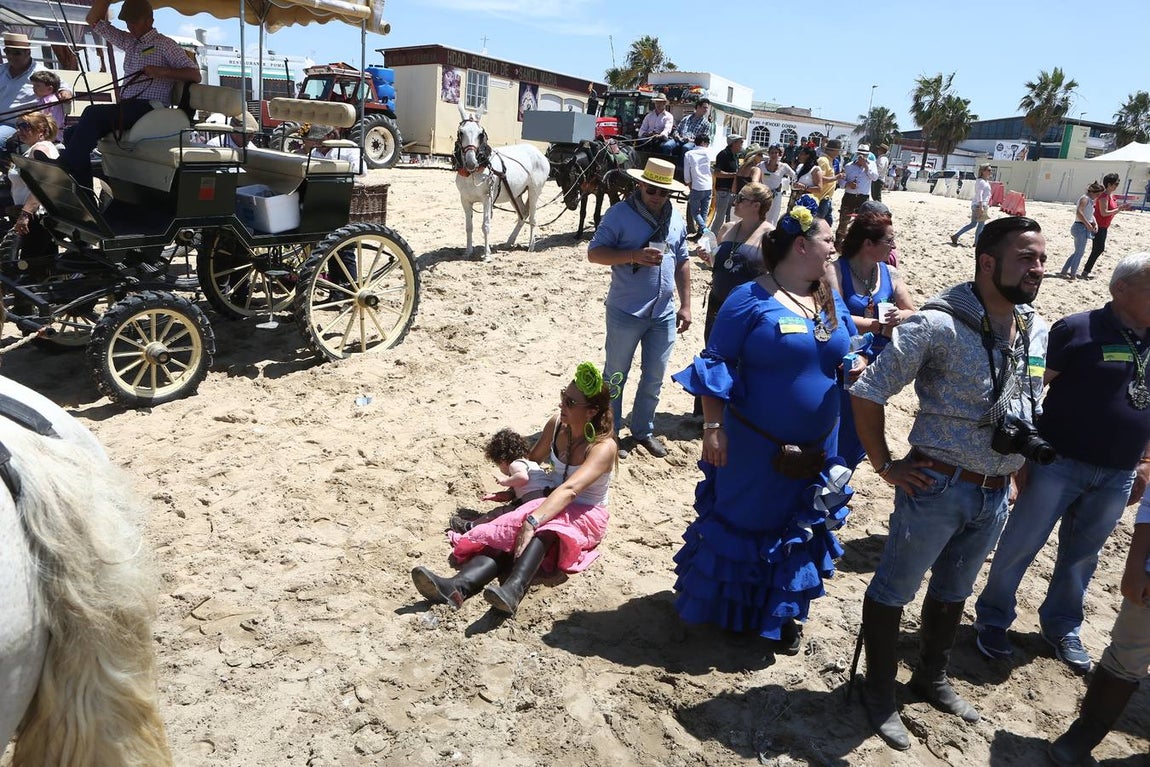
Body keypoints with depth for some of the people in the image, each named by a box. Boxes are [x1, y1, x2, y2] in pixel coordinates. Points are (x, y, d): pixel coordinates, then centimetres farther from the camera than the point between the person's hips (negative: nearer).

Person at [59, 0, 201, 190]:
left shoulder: (164, 44, 2)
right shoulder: (128, 41, 23)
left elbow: (195, 75, -8)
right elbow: (93, 20, 28)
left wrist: (163, 71, -22)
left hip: (149, 108, -8)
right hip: (126, 108, 8)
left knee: (93, 112, -28)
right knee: (73, 134, -7)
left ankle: (65, 166, -24)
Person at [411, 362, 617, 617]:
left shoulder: (603, 447, -22)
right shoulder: (556, 424, -2)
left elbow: (570, 489, -37)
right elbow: (533, 460, 17)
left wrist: (532, 522, -48)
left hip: (587, 516, -5)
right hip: (554, 503, 5)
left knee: (544, 526, -41)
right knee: (508, 534, -28)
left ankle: (513, 590, -64)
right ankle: (457, 586, -52)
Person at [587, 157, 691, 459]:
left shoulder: (676, 218, 7)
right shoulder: (620, 214, -10)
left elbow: (682, 262, 14)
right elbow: (594, 253, -12)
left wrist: (685, 305, 9)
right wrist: (634, 255, -25)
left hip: (664, 314, 5)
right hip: (626, 313, -5)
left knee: (654, 377, 15)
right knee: (616, 376, 9)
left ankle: (643, 430, 32)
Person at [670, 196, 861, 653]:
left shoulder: (832, 303, 6)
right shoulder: (751, 299, -14)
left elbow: (846, 354, 19)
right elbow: (716, 363, -13)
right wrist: (713, 426, -17)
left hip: (815, 450, 7)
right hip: (754, 447, -6)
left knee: (799, 530, 17)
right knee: (739, 523, 10)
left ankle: (779, 615, 37)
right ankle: (722, 607, 33)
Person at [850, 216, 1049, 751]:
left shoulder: (1038, 332, 2)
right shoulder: (940, 324, -20)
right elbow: (867, 391, -18)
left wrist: (1021, 471, 15)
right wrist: (884, 465, -14)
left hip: (996, 493, 7)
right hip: (938, 486, -7)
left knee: (954, 591, 23)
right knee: (894, 589, 8)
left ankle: (932, 679, 45)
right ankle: (880, 693, 28)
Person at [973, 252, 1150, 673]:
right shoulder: (1078, 329, -12)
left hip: (1116, 477, 6)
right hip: (1059, 465, -5)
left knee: (1082, 556, 18)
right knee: (1019, 546, 5)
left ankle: (1062, 627, 37)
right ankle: (992, 619, 24)